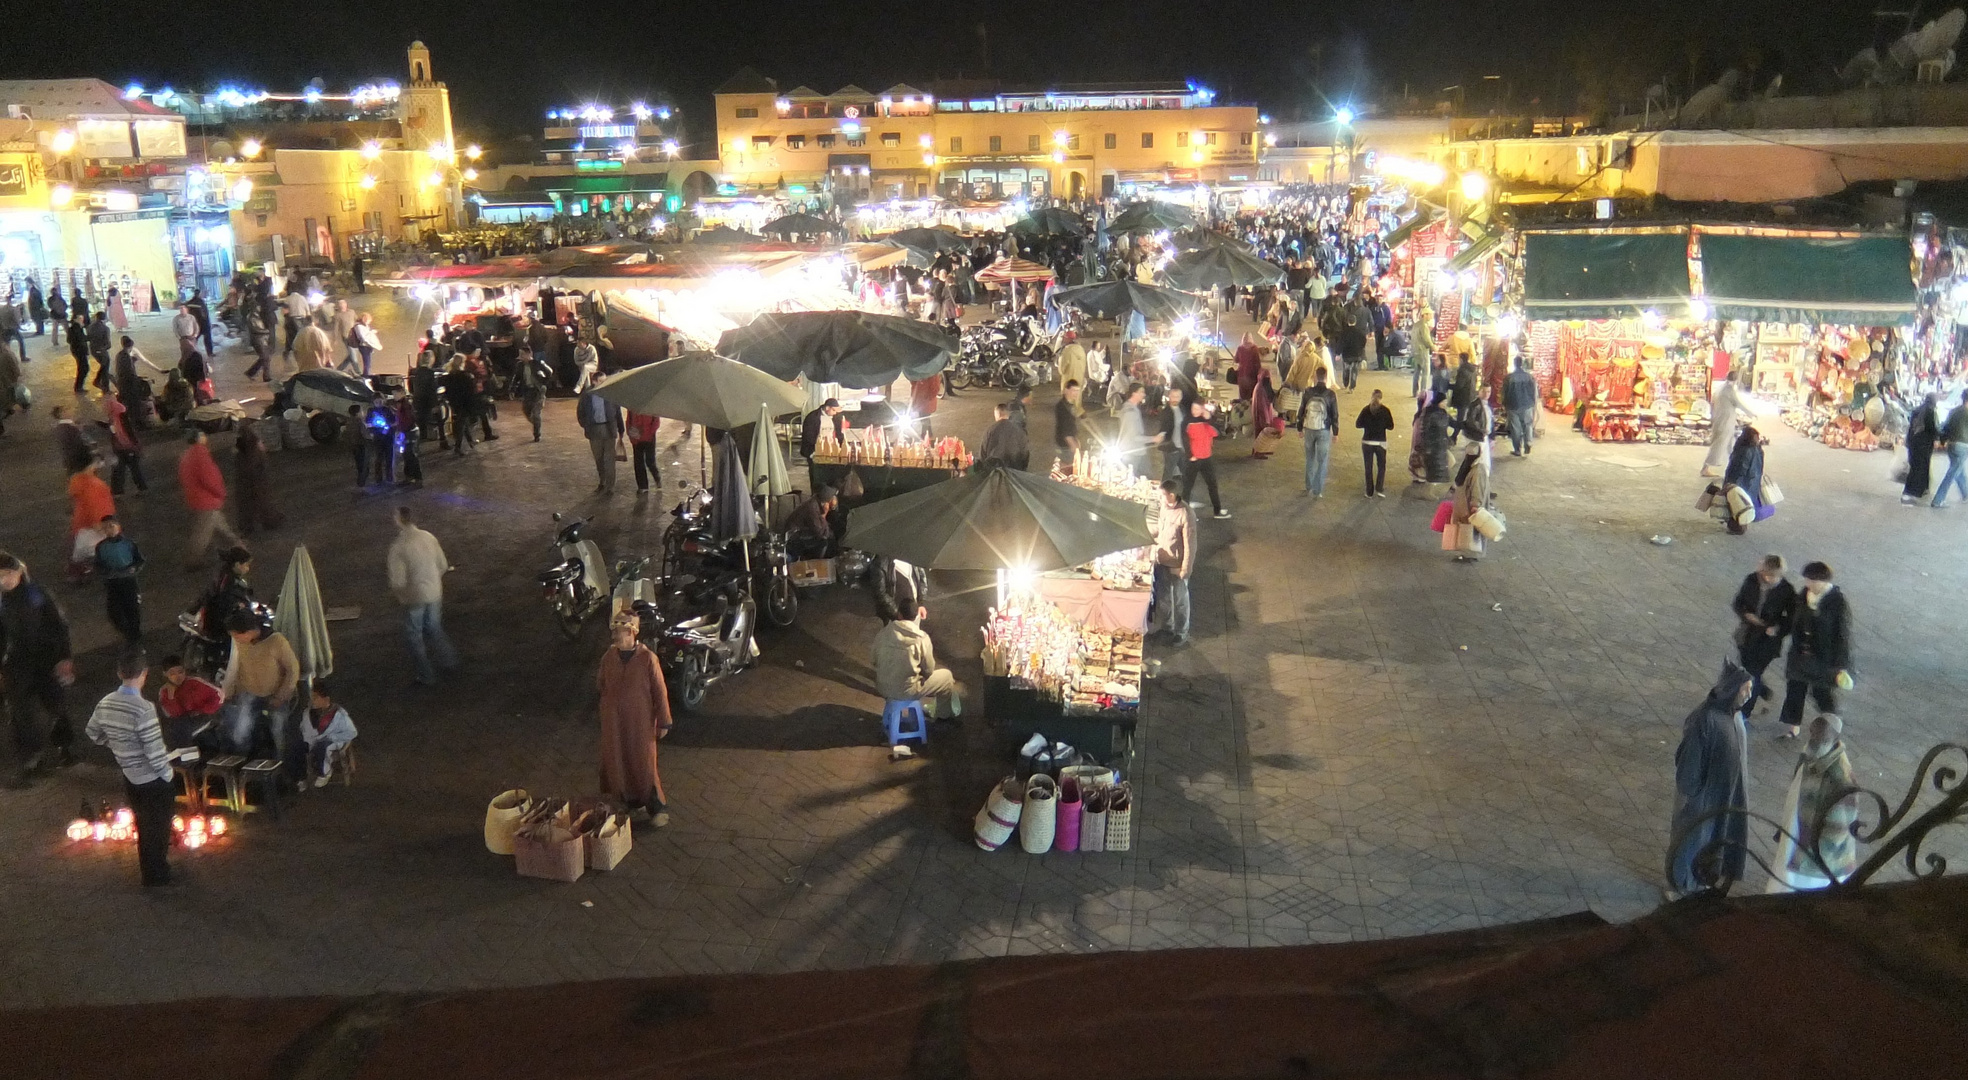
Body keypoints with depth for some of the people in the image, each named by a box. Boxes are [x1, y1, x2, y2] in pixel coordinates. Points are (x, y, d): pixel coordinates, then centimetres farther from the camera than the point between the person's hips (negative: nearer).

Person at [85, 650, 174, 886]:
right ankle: (156, 875, 26)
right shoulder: (143, 709, -30)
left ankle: (147, 869, 44)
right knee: (159, 826, 13)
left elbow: (93, 733, 12)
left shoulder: (105, 703, -7)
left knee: (144, 824, 26)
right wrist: (167, 773, -9)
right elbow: (155, 751, -26)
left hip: (129, 777, 7)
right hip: (152, 779, -7)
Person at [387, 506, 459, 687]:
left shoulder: (398, 546, -23)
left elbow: (398, 581, -22)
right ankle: (448, 660, 38)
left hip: (414, 597, -5)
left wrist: (398, 594, -1)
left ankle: (427, 677, 22)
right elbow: (443, 566, 3)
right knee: (434, 628, 27)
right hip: (434, 592, 5)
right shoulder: (428, 537, -6)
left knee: (414, 636, 14)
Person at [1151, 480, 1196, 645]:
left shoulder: (1185, 515, -27)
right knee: (1163, 597, 22)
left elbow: (1190, 545, -21)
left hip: (1176, 565, -7)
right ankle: (1167, 627, 42)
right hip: (1162, 562, 7)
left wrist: (1185, 570, -18)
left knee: (1179, 601, 12)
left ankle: (1181, 634, 30)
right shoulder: (1165, 507, -4)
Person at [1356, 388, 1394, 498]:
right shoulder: (1385, 411, -7)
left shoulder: (1366, 410, -6)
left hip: (1367, 442, 0)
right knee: (1381, 466, 14)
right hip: (1381, 443, 0)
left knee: (1368, 467, 9)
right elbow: (1390, 426, -4)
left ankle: (1370, 492, 9)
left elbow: (1358, 424, -4)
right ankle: (1379, 489, 2)